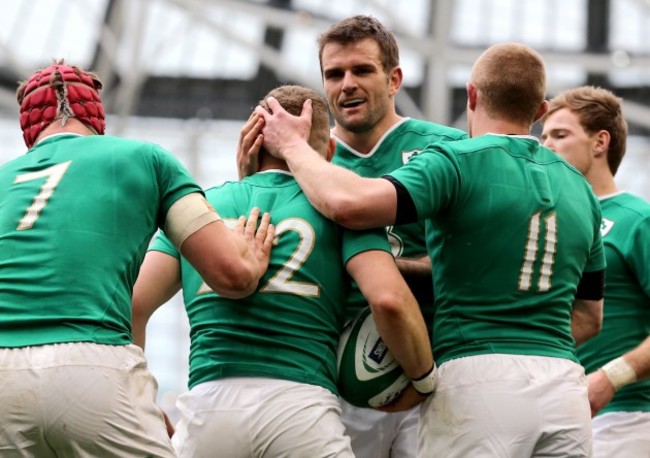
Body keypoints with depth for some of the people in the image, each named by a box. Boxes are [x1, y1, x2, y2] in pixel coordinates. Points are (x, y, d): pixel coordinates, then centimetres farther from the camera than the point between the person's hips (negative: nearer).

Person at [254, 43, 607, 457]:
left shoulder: (458, 162, -4)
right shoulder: (579, 187, 16)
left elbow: (349, 204, -19)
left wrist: (293, 145, -2)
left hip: (476, 379, -5)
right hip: (565, 386, 6)